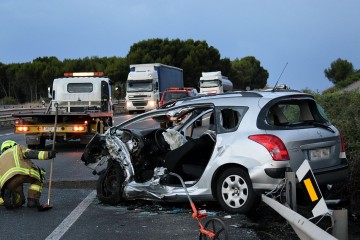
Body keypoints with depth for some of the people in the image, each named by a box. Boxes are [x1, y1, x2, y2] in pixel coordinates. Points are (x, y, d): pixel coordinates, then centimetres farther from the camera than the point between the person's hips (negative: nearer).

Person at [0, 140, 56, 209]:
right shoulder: (18, 148, 32)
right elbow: (30, 153, 7)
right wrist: (47, 154, -3)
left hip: (9, 181, 4)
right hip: (24, 173, -4)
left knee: (18, 202, 29)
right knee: (40, 174, 32)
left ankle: (9, 196, -5)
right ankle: (32, 200, 13)